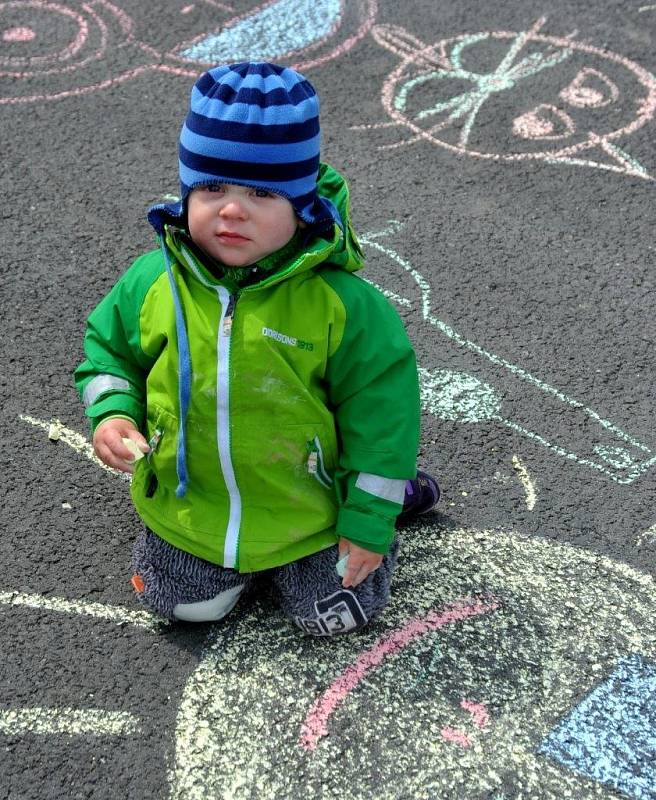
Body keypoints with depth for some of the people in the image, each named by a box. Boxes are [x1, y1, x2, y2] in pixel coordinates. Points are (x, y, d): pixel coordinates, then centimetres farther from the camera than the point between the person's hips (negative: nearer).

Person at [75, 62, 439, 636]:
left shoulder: (340, 303, -25)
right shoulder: (152, 283, -15)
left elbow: (381, 411, -16)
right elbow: (109, 350, 6)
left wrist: (370, 520, -12)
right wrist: (113, 414, -13)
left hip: (309, 512, -3)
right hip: (186, 508, 3)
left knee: (339, 617, 12)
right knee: (186, 606, 15)